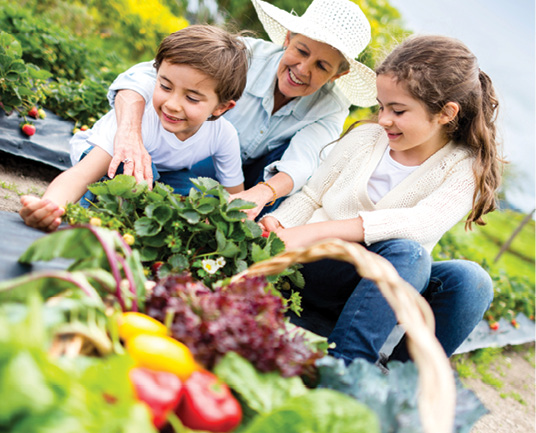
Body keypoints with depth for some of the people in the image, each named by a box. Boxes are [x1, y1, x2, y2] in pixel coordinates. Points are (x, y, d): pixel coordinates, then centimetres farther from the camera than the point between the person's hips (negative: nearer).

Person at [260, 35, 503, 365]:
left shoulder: (467, 170, -3)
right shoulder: (365, 137, 8)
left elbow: (420, 224, -23)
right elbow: (310, 197, 14)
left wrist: (315, 230, -32)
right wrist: (275, 224, -10)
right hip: (315, 268, 0)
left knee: (469, 279, -28)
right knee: (406, 251, -31)